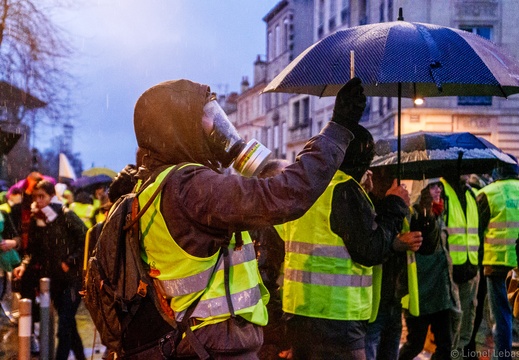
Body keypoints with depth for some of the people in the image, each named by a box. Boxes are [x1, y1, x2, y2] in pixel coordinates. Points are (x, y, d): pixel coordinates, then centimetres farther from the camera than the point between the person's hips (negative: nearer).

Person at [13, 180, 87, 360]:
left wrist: (70, 262, -13)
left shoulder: (65, 215, -10)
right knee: (69, 325, 15)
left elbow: (86, 240, -11)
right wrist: (25, 265, -7)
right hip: (54, 279, 6)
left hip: (72, 278, -6)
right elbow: (34, 250, 11)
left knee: (64, 325, -10)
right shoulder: (35, 220, 7)